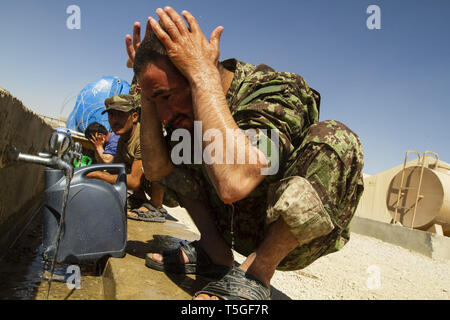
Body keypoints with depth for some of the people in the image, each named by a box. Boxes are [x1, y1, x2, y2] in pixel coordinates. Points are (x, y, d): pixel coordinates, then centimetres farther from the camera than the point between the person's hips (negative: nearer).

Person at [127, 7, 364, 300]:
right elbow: (155, 170, -8)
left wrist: (202, 71, -37)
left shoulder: (276, 95, -26)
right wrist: (148, 97, -16)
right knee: (175, 151, 4)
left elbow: (232, 184, -45)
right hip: (239, 232, 6)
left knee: (334, 139, -34)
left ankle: (255, 275, -19)